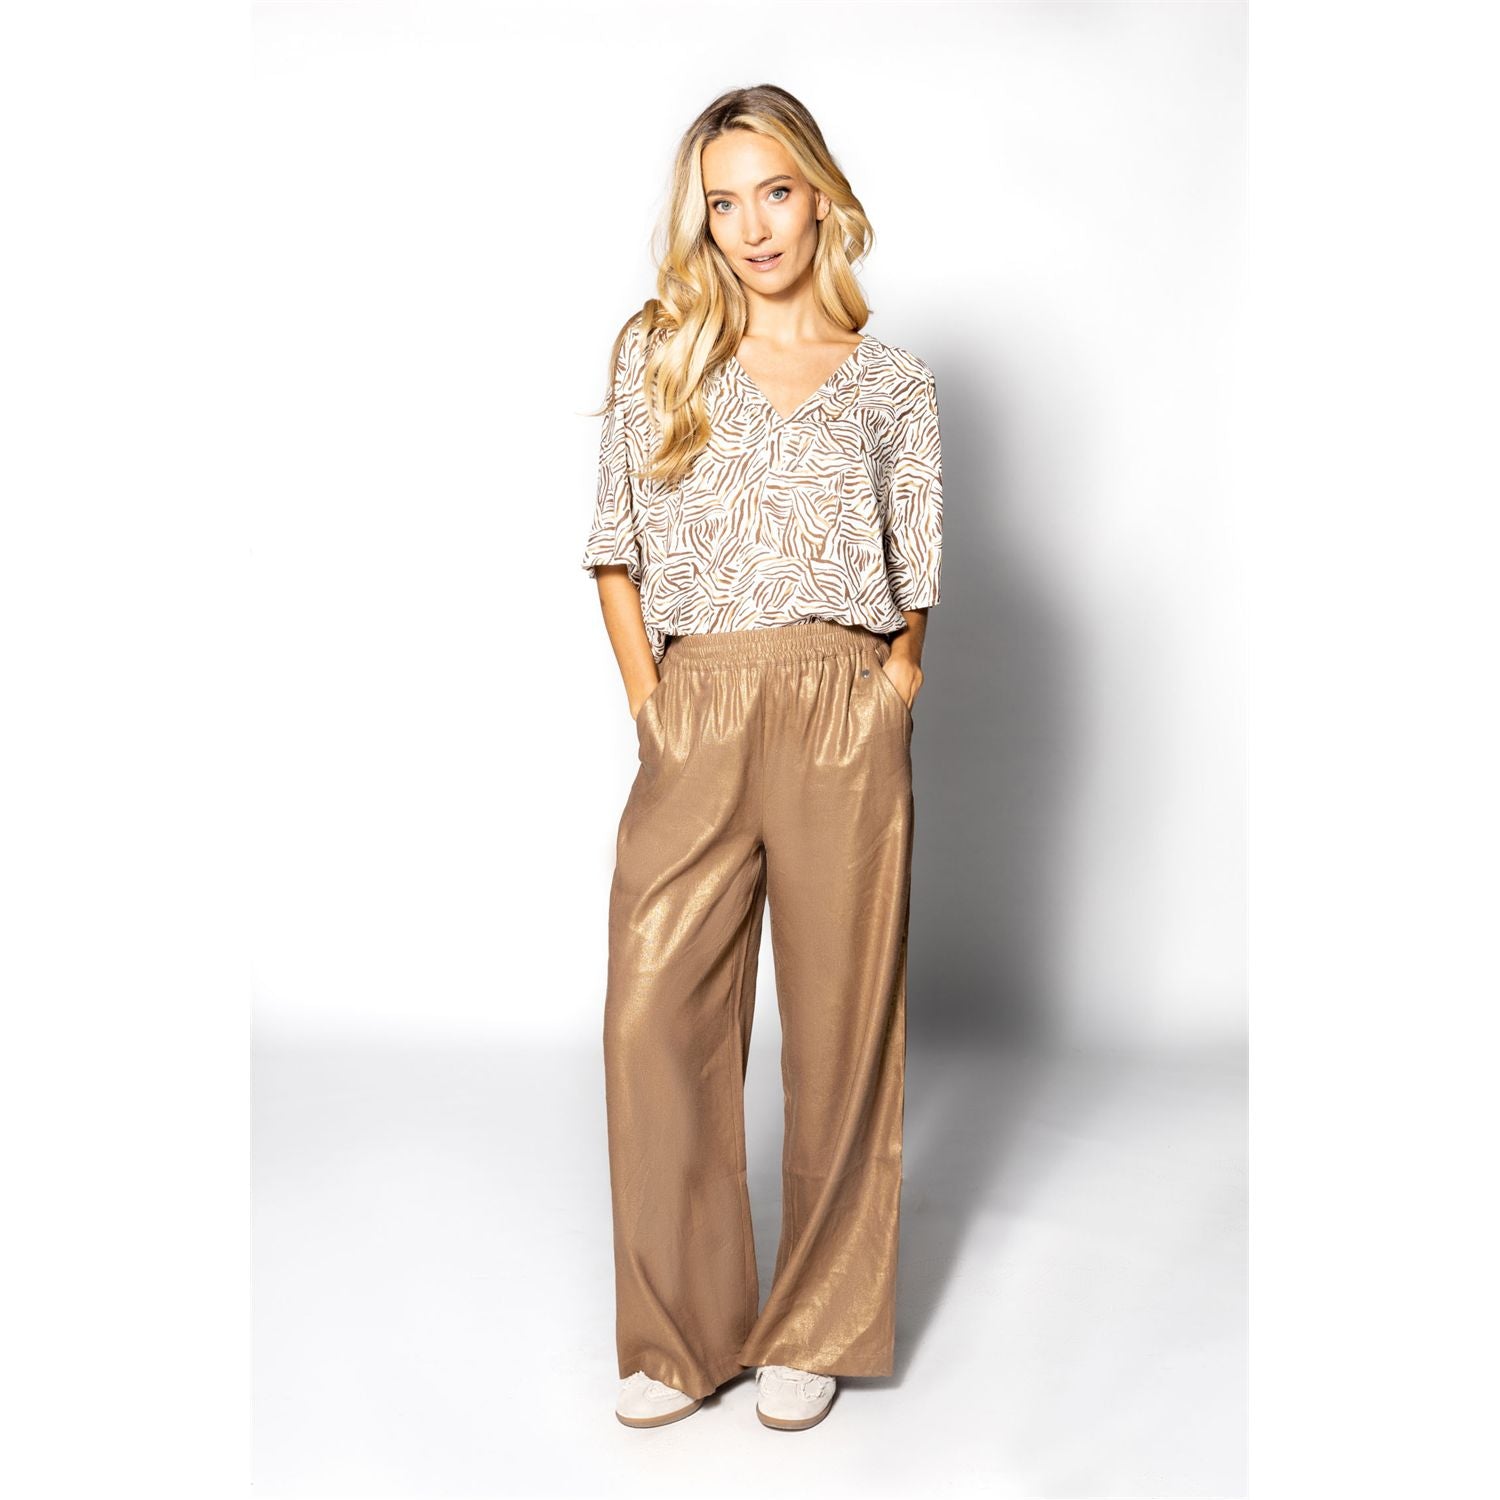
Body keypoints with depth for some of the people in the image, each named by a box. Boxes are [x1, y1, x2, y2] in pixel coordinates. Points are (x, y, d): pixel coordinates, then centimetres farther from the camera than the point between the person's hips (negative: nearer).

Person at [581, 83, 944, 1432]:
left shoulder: (890, 384, 9)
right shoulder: (658, 354, 12)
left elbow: (913, 590, 10)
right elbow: (617, 554, 10)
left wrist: (878, 705, -1)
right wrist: (650, 706, 2)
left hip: (843, 716, -1)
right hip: (695, 717, 2)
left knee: (838, 1016, 4)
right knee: (654, 1015, -2)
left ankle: (814, 1330, 22)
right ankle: (684, 1334, 17)